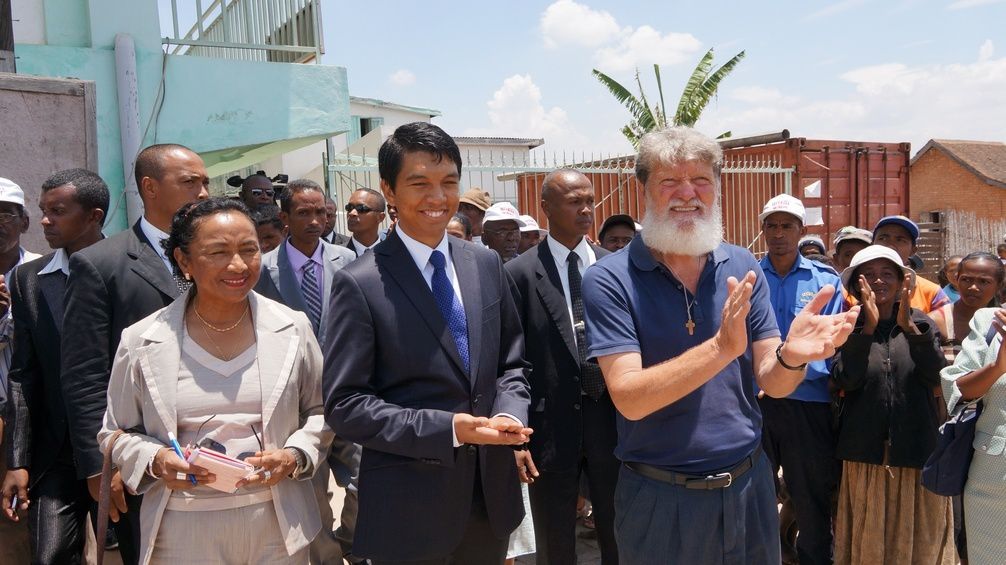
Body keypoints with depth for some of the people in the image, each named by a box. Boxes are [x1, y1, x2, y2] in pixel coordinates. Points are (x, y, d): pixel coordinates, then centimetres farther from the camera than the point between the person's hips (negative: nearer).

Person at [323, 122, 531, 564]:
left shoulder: (486, 264, 4)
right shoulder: (359, 284, -13)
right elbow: (344, 405, -13)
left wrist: (509, 415, -9)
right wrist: (448, 429, -21)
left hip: (492, 491, 5)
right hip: (409, 507, -5)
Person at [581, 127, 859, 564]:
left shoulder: (742, 268, 0)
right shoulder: (609, 280, -13)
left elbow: (771, 383, -2)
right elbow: (629, 399, -21)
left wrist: (791, 356, -25)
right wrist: (721, 347, -32)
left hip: (749, 484, 4)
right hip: (660, 497, -3)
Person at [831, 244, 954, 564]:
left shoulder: (920, 322, 4)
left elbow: (935, 375, -10)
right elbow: (845, 379, -14)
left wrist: (908, 326, -22)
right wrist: (869, 326, -20)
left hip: (915, 449, 1)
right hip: (865, 452, -1)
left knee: (919, 536, 13)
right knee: (867, 537, 10)